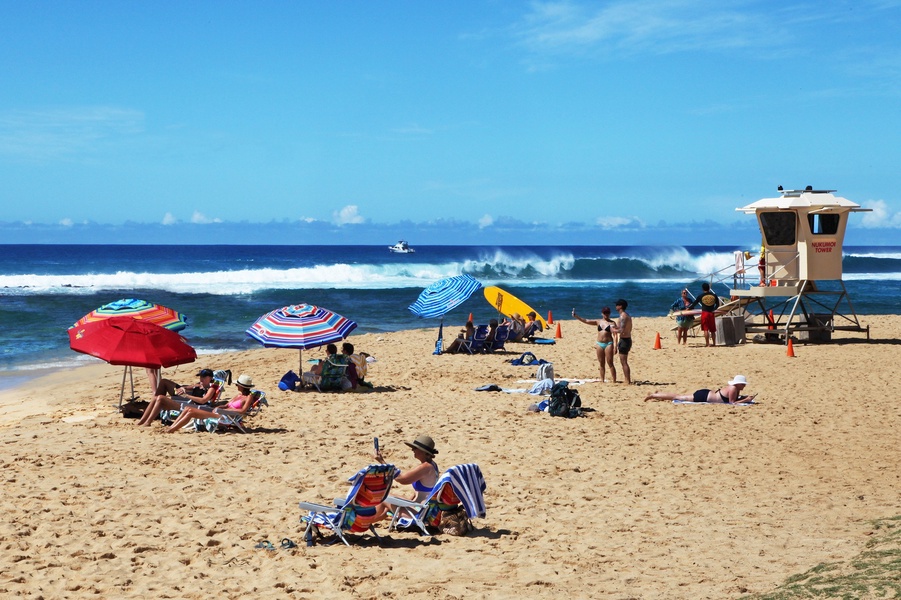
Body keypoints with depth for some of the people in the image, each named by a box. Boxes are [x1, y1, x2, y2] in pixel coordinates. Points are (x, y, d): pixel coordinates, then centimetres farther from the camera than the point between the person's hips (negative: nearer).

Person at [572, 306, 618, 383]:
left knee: (610, 363, -5)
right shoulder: (598, 321, 10)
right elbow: (586, 321, 8)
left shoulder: (612, 323, -1)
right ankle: (602, 380, 14)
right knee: (601, 364, 8)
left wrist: (615, 346, -15)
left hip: (608, 344, -4)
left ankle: (614, 380, -1)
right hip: (599, 344, 4)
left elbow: (615, 335, -6)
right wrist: (576, 316, -2)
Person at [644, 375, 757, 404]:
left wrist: (747, 398, 3)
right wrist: (746, 400, -21)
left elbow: (737, 398, 19)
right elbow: (732, 402, -23)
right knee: (677, 397, 0)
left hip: (706, 393, 8)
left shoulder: (735, 388, 6)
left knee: (680, 396, 20)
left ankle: (659, 395, 30)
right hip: (702, 397, -8)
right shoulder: (733, 388, -21)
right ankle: (653, 396, 8)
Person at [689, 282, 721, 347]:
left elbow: (694, 303, 9)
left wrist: (689, 308, 25)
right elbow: (717, 305, 14)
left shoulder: (701, 296, 0)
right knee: (712, 330, 12)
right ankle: (714, 343, 15)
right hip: (712, 313, 3)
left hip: (705, 313, -3)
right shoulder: (714, 295, 6)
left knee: (705, 329, -3)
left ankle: (707, 343, -8)